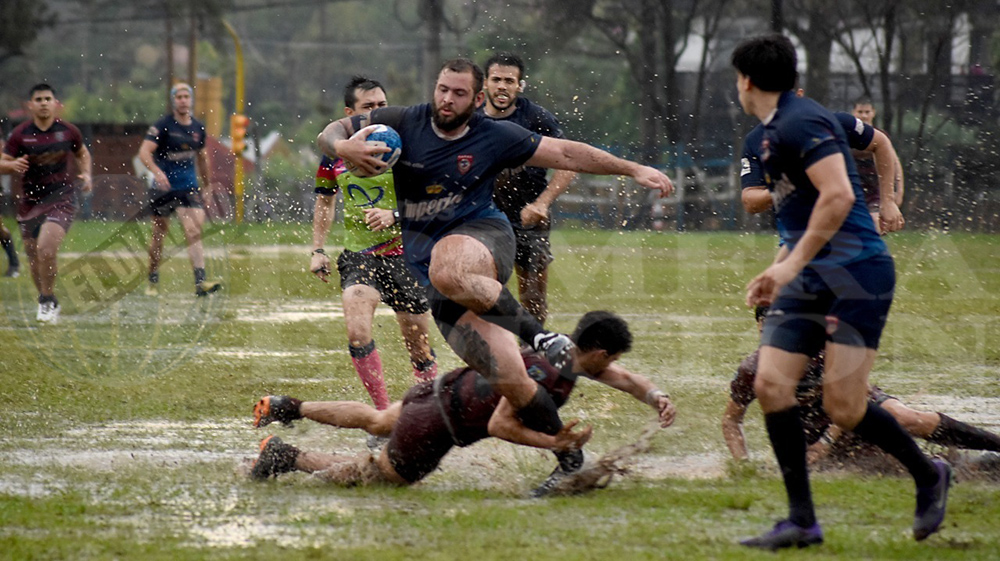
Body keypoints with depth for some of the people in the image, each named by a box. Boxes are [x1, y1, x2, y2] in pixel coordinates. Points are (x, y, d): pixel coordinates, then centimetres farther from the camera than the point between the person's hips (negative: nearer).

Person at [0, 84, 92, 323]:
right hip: (29, 201, 2)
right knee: (34, 257, 9)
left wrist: (86, 175, 0)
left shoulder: (68, 131, -2)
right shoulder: (20, 134, -4)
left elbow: (82, 153, 18)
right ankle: (48, 303, 32)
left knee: (46, 248, -22)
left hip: (61, 198, -2)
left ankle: (47, 302, -6)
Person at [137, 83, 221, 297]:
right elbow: (144, 152, -19)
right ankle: (153, 281, 26)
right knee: (159, 235, 8)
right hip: (163, 188, -3)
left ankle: (200, 281, -24)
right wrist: (156, 171, -36)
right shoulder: (163, 125, -8)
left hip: (188, 188, 3)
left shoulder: (198, 128, 7)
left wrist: (207, 183, 29)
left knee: (194, 231, -14)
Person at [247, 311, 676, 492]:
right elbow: (499, 425, -30)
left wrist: (656, 398, -8)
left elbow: (624, 379, 9)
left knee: (375, 421, 35)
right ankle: (287, 457, 16)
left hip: (448, 388, 9)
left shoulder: (571, 351, -4)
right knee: (373, 474, 11)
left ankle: (286, 408, 43)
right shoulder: (544, 374, -32)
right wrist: (552, 443, -29)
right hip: (435, 430, -9)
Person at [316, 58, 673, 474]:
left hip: (482, 237, -1)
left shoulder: (494, 138, 3)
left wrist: (633, 170, 3)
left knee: (447, 269, -42)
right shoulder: (405, 124, 4)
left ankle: (535, 332, -23)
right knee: (510, 381, -14)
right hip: (426, 258, 2)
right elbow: (329, 134, 8)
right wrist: (344, 148, -17)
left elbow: (565, 154, 7)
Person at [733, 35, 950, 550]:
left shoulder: (800, 122, -13)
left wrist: (793, 264, -22)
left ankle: (927, 474, 15)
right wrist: (779, 270, 23)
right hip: (810, 279, 9)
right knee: (771, 385, -4)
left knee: (843, 407, -11)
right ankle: (802, 522, 0)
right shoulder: (774, 133, 18)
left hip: (855, 272, -9)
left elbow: (839, 196, -24)